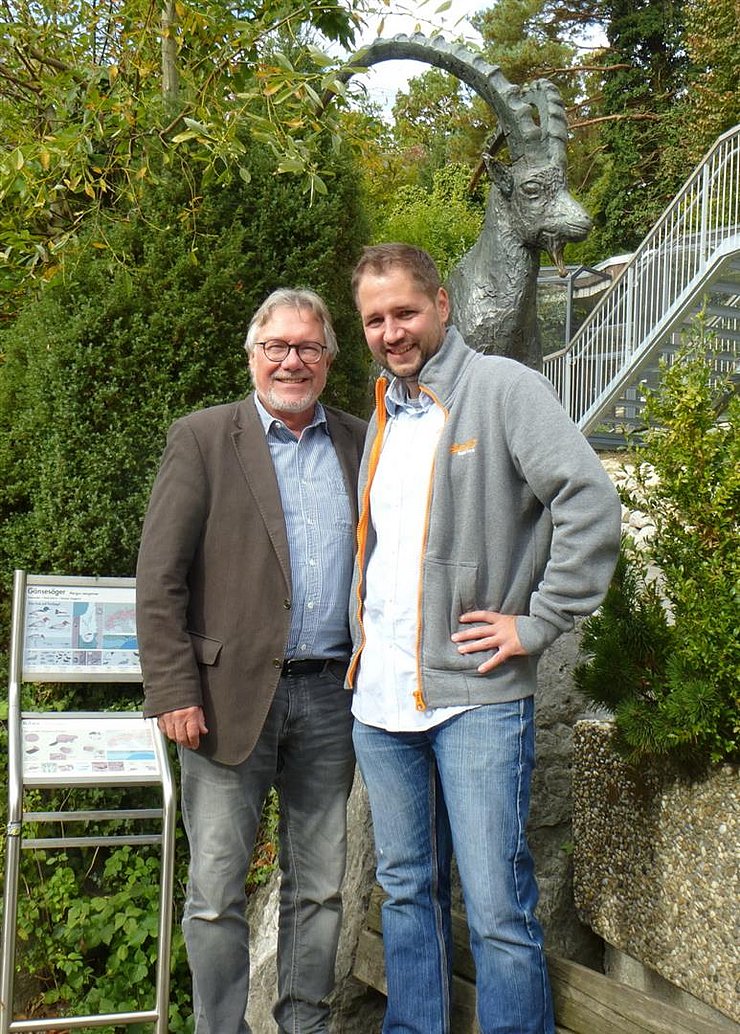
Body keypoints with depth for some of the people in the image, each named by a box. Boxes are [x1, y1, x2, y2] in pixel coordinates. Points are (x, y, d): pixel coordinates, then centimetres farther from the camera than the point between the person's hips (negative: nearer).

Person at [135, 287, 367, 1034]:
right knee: (217, 889, 3)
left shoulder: (358, 444, 10)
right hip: (233, 693, -3)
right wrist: (173, 692, -11)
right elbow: (159, 578, -5)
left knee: (318, 886, 13)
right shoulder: (202, 439, 0)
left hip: (330, 694, 3)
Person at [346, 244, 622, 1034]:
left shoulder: (502, 388, -7)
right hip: (379, 698, 7)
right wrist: (364, 650, 16)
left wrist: (537, 624, -15)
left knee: (497, 908, -2)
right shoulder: (384, 414, 14)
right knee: (406, 890, 17)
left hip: (475, 697, -7)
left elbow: (590, 503, -17)